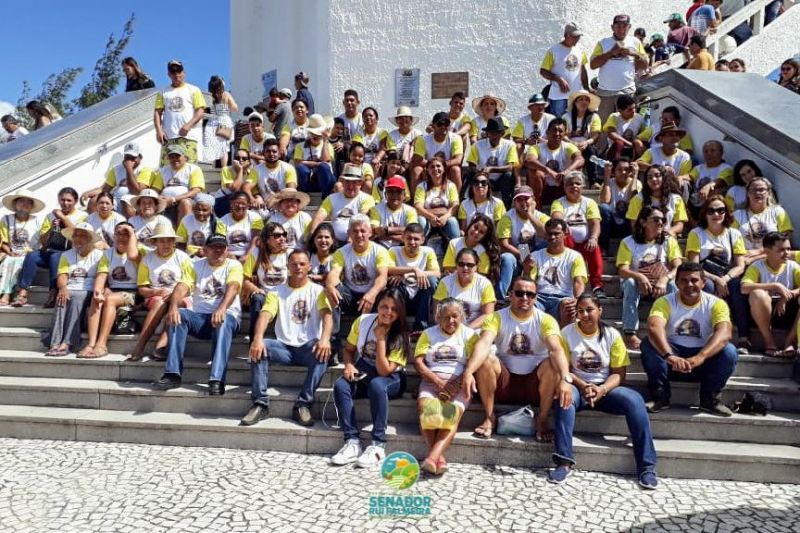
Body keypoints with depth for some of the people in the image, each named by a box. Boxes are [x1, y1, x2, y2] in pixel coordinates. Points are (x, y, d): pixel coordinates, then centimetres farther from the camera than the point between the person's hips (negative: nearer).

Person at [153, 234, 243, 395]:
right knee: (178, 315, -26)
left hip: (226, 315, -3)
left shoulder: (234, 265, 5)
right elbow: (182, 287, -3)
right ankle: (172, 374, -30)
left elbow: (232, 287, -15)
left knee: (223, 322, -37)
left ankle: (217, 380, -45)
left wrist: (222, 309, -37)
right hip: (199, 316, 3)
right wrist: (173, 306, -26)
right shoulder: (196, 266, 14)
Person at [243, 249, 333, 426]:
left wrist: (325, 339, -34)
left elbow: (327, 315, -12)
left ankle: (303, 405, -26)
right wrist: (257, 338, -30)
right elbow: (265, 314, -8)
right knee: (258, 348, -26)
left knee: (322, 353, -35)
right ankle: (261, 404, -21)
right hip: (284, 347, 2)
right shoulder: (277, 291, 10)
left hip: (309, 347, -2)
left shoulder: (318, 290, 7)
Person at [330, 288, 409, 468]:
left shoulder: (400, 335, -15)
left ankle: (378, 445, -31)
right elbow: (348, 349, 5)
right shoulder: (363, 321, -7)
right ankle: (352, 442, -26)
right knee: (340, 385, -28)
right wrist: (349, 365, -16)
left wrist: (380, 338, -26)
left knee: (376, 384, -38)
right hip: (362, 374, 4)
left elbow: (384, 371, -23)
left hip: (391, 379, -3)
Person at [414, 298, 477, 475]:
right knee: (425, 409, -30)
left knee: (452, 414, -30)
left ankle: (432, 457, -43)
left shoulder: (469, 334, 11)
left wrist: (456, 384, -16)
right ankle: (439, 456, -35)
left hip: (458, 383, -1)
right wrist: (439, 382, -10)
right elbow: (418, 362, 5)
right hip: (432, 381, 1)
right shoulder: (428, 334, 15)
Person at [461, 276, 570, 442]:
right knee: (485, 359, -27)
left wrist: (565, 379, -44)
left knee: (554, 363, -28)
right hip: (504, 381, 0)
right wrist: (468, 371, -44)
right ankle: (489, 418, -11)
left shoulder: (546, 320, -7)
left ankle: (542, 420, -9)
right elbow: (484, 343, -25)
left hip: (535, 383, 0)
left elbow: (557, 349, -25)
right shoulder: (497, 318, -7)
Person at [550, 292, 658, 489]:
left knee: (634, 400, -27)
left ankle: (646, 466, -20)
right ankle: (564, 462, -35)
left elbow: (619, 373, -2)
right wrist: (583, 386, -20)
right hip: (578, 386, -1)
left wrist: (602, 389, -20)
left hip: (606, 387, 1)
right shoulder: (567, 333, -1)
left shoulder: (612, 335, 1)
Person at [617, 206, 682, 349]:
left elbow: (678, 267, -15)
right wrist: (639, 277, -41)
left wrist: (664, 279, -37)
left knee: (673, 283, -31)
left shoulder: (669, 241, -2)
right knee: (630, 282, -35)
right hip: (637, 285, -1)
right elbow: (622, 270, -19)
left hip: (660, 286, 1)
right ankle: (630, 334, -39)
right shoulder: (628, 242, -7)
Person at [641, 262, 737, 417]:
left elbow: (724, 334, -27)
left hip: (703, 363, 1)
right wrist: (670, 356, -49)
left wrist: (699, 357, -45)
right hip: (671, 362, -1)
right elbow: (654, 328, -31)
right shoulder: (665, 302, -10)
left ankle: (710, 399, -5)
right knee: (649, 344, -28)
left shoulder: (716, 304, -7)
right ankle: (660, 397, -13)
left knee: (729, 351, -27)